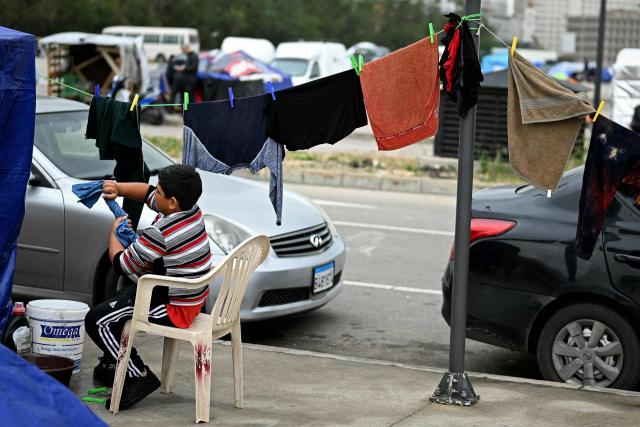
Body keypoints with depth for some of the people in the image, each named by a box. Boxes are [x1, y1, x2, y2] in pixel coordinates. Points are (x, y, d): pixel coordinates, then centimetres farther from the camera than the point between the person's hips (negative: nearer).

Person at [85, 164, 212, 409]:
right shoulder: (193, 212, -1)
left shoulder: (160, 233, -28)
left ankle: (138, 376, -8)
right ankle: (114, 363, 35)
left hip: (175, 309, -10)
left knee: (96, 320, -11)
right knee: (113, 304, 29)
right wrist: (119, 188, 2)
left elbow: (122, 264, -16)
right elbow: (147, 192, 17)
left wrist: (114, 231, 1)